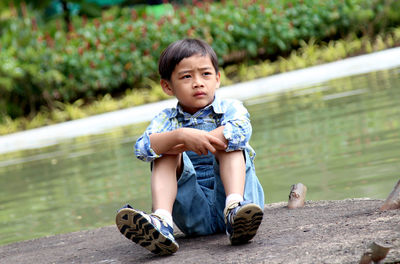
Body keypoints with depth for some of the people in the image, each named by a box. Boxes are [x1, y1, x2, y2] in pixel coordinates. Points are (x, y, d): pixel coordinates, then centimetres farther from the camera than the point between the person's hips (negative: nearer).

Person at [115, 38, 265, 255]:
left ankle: (235, 208, -45)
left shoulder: (230, 108, 5)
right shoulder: (166, 119, 10)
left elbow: (240, 131, -22)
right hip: (194, 213, 1)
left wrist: (181, 145, -20)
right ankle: (162, 223, -39)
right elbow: (143, 148, -13)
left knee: (227, 143, -18)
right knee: (167, 154, -15)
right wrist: (181, 135, -32)